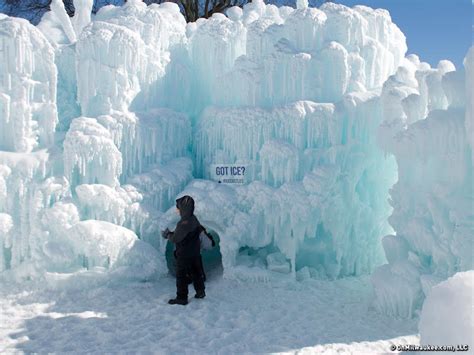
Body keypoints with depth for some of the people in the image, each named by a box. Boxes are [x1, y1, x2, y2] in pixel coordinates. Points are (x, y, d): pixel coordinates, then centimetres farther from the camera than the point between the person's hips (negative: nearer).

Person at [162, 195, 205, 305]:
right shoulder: (194, 219, 0)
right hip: (195, 253, 8)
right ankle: (200, 292, 33)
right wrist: (171, 233, 7)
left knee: (181, 276, 5)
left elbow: (175, 238, -23)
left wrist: (168, 234, -1)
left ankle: (181, 298, 14)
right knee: (196, 273, 21)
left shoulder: (184, 223, -27)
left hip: (184, 255, -8)